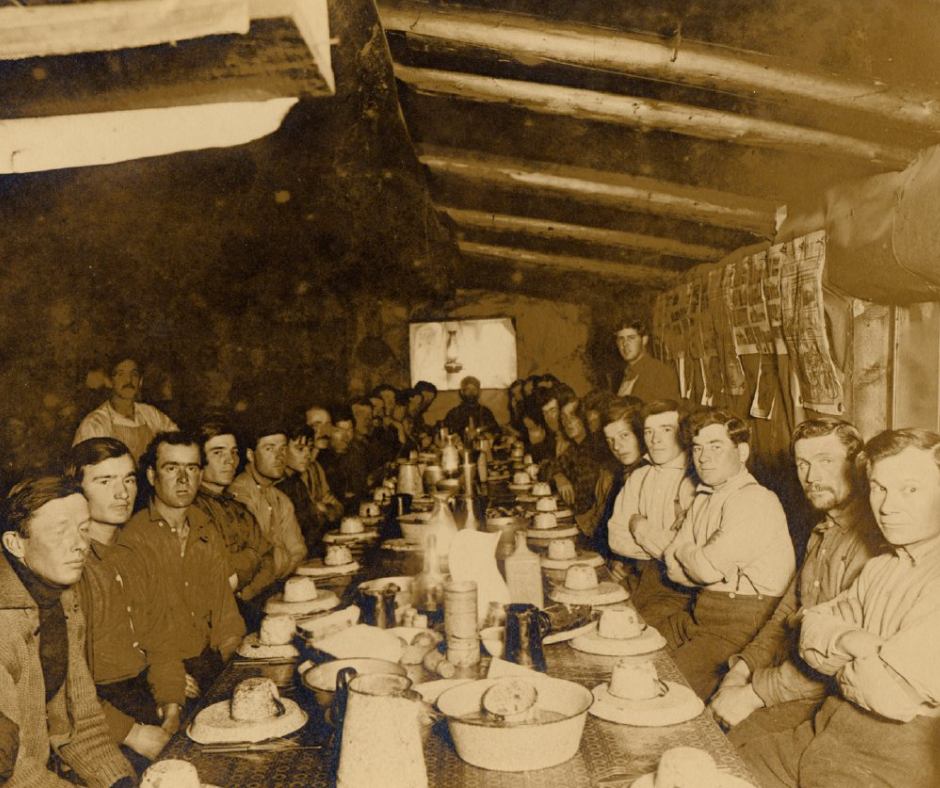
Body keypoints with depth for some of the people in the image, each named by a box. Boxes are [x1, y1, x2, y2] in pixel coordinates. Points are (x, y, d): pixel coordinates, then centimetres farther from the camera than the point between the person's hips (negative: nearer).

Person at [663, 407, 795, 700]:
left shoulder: (756, 501, -15)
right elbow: (672, 566, 8)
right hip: (699, 610, 8)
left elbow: (708, 567, -20)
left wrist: (683, 551, 0)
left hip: (742, 618, -8)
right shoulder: (703, 499, 14)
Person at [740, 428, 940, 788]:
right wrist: (849, 641, -13)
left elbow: (890, 693, -24)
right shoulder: (880, 567, 13)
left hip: (894, 759, -8)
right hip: (830, 727, 8)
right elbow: (812, 631, 8)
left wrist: (844, 669, -4)